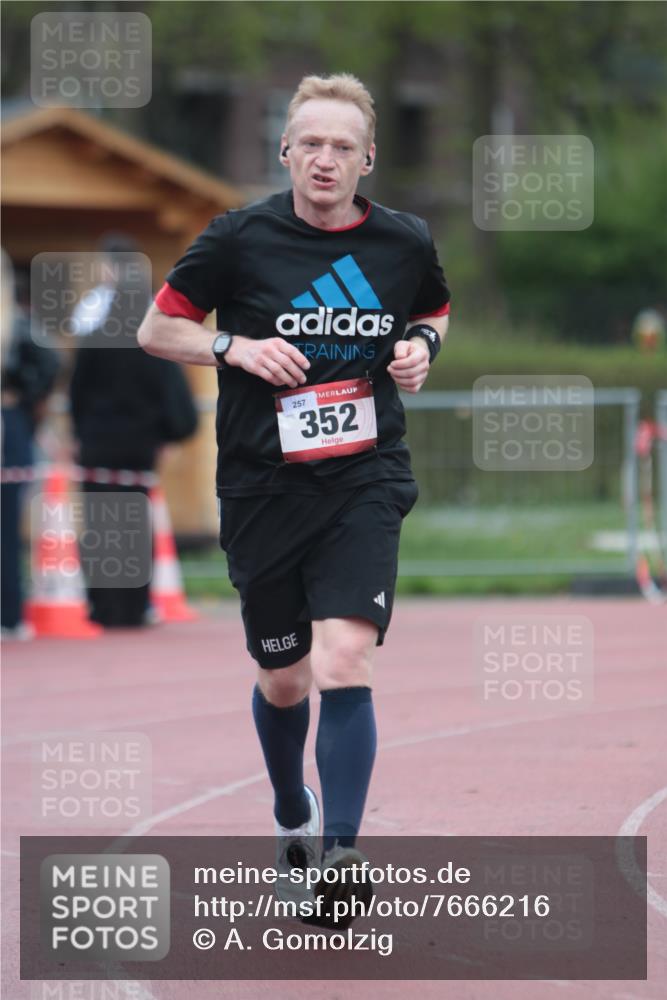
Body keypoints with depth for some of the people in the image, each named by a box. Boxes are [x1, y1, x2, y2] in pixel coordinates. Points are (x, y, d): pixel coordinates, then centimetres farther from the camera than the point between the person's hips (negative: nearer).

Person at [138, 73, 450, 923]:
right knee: (283, 682, 13)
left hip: (364, 483, 0)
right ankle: (292, 818, 41)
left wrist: (421, 344, -1)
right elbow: (156, 329, 3)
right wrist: (235, 348, -14)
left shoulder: (404, 242, 1)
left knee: (344, 662, -19)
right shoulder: (240, 238, -6)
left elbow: (434, 311, 22)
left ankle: (341, 854, -19)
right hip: (264, 490, 0)